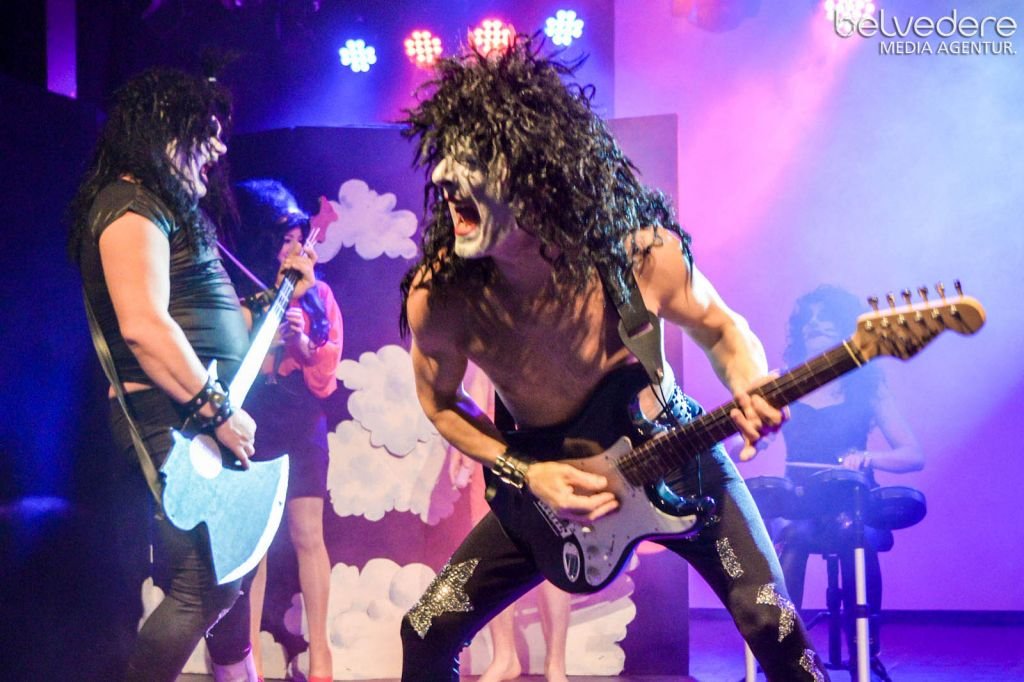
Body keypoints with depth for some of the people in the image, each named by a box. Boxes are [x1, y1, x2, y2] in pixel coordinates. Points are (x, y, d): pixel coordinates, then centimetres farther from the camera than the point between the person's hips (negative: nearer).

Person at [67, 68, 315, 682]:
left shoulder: (172, 207, 21)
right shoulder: (133, 205, -12)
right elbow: (142, 325, -24)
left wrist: (280, 293, 19)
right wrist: (218, 409, -22)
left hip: (202, 420, 11)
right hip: (175, 420, -11)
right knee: (205, 585, -14)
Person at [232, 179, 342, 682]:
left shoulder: (316, 294, 6)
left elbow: (325, 372, 4)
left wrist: (301, 345, -15)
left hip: (301, 425, 2)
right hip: (248, 424, -2)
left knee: (307, 534, -1)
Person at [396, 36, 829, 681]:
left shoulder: (642, 252, -28)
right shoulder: (439, 296, -25)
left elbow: (724, 330, -6)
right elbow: (442, 403, -3)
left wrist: (751, 387, -29)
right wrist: (523, 472, -17)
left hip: (674, 460, -1)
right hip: (547, 481, 2)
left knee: (774, 625, -12)